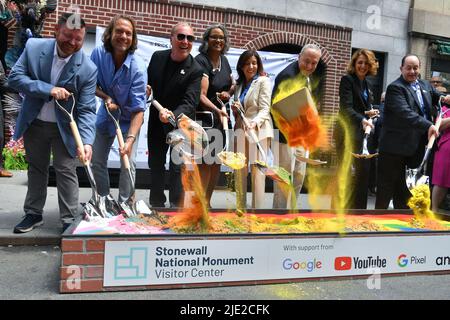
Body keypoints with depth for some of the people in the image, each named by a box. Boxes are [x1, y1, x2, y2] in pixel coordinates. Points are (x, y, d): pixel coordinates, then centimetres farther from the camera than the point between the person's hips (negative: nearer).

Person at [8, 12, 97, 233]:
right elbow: (15, 77, -15)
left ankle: (69, 220, 13)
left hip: (65, 127, -2)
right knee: (36, 168, 16)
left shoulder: (88, 69, -18)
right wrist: (48, 89, -29)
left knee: (66, 171, 0)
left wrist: (87, 141, -34)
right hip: (34, 123, 3)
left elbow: (86, 110, -20)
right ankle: (33, 214, 31)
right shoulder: (33, 47, -11)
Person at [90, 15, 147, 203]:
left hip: (129, 118, -4)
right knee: (97, 161, 8)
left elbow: (138, 109, -31)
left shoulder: (138, 68, -28)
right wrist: (106, 98, -22)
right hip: (106, 114, 4)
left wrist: (130, 139, -42)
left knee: (128, 163, -10)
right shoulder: (99, 54, -18)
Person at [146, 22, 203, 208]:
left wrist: (173, 115, -44)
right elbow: (148, 81, 13)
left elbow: (190, 102, -26)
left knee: (177, 167, -2)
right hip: (156, 120, 5)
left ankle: (176, 207, 9)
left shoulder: (195, 70, -17)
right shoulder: (158, 57, -2)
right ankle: (156, 205, 30)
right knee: (155, 164, 14)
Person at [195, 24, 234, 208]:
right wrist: (217, 110, -39)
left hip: (221, 117, 8)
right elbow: (201, 95, -23)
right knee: (206, 161, -8)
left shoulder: (223, 60, 9)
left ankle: (207, 201, 22)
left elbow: (233, 84, 23)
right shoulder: (200, 60, -13)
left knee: (217, 161, 10)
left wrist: (229, 92, 0)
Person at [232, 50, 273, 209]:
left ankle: (257, 208, -2)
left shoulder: (263, 81, 0)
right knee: (239, 170, 4)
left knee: (257, 170, -6)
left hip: (258, 130, -6)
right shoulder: (239, 84, 18)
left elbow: (265, 109, -10)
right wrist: (235, 108, 1)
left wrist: (255, 123, -29)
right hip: (241, 130, 6)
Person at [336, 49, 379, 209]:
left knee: (363, 173, 7)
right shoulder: (347, 80, -6)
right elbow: (346, 107, -20)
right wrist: (362, 119, -36)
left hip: (363, 134, 7)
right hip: (349, 135, -7)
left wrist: (370, 112, 1)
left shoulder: (367, 84, 17)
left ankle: (358, 210, 15)